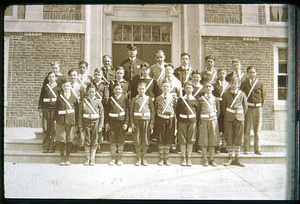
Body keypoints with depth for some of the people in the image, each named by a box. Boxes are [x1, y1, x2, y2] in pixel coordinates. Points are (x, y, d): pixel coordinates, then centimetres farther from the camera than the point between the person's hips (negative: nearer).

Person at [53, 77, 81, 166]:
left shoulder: (74, 98, 6)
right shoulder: (59, 98, 6)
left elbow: (77, 112, 5)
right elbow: (56, 110, 9)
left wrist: (79, 125, 3)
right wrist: (54, 120, 1)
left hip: (71, 121, 0)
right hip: (61, 121, 0)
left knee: (69, 140, 4)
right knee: (61, 140, 2)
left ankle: (67, 158, 17)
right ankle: (62, 158, 15)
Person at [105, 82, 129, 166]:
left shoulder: (125, 98, 2)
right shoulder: (110, 98, 7)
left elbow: (127, 111, 0)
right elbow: (107, 111, 8)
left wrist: (126, 122, -7)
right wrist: (106, 122, 1)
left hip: (121, 121, -1)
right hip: (112, 121, 2)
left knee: (121, 141, 4)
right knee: (112, 140, 5)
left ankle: (120, 159, 15)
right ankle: (113, 158, 16)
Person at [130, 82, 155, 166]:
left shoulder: (149, 99, 6)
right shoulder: (134, 99, 7)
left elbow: (153, 111, 5)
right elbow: (131, 112, 6)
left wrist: (152, 123, -1)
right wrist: (131, 123, -4)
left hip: (146, 120, 0)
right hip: (137, 120, 0)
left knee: (145, 140, 3)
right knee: (137, 141, 2)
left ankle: (144, 158, 14)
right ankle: (138, 159, 12)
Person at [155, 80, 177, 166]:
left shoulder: (173, 98, 3)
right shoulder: (158, 98, 4)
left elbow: (176, 110, 6)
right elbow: (156, 110, 8)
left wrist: (174, 120, 2)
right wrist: (155, 121, 4)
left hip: (170, 119, 0)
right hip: (160, 120, 0)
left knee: (169, 140, 5)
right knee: (160, 140, 2)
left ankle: (166, 158, 17)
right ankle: (161, 159, 13)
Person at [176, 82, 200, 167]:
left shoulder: (195, 100, 7)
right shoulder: (181, 99, 6)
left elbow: (198, 112, 12)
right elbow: (177, 111, 9)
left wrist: (196, 121, 5)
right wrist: (178, 120, 4)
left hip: (192, 121, 0)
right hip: (182, 122, 0)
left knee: (191, 141, 3)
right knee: (182, 140, 1)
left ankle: (189, 158, 14)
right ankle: (184, 158, 13)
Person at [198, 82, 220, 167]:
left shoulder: (215, 99, 8)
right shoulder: (201, 99, 3)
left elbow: (218, 111, 15)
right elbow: (198, 110, 7)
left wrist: (215, 118, 7)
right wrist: (199, 120, 1)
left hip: (213, 121, 1)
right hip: (203, 121, -1)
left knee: (213, 140, 3)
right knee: (203, 140, -1)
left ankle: (212, 159, 11)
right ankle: (205, 159, 6)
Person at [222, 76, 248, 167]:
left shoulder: (242, 94, 5)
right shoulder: (226, 94, 4)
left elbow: (245, 107, 14)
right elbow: (223, 107, 11)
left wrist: (241, 115, 10)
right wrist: (226, 116, 8)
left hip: (239, 118, 0)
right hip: (229, 118, 0)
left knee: (238, 139, 1)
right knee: (229, 138, 0)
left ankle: (237, 159, 9)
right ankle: (230, 158, 9)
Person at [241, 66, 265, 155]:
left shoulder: (260, 83, 9)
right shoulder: (244, 83, 7)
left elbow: (263, 95, 13)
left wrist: (261, 105, 6)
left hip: (258, 107, 1)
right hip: (248, 107, -1)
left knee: (257, 130, 4)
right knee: (247, 129, 0)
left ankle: (257, 149, 11)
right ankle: (246, 149, 6)